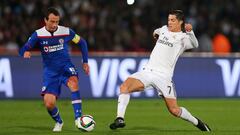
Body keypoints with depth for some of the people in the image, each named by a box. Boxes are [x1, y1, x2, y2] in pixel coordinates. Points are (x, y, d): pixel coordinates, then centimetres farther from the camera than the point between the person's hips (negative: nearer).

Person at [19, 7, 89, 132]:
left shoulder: (66, 32, -5)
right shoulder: (38, 35, -7)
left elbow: (82, 43, 12)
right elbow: (23, 50, -13)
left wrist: (85, 62, 9)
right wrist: (26, 53, -38)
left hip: (66, 67, -1)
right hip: (50, 71, 1)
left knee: (73, 82, -36)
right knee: (49, 104, -10)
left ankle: (78, 118, -33)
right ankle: (58, 122, 24)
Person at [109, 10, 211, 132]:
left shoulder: (183, 38, -1)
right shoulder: (164, 29, 16)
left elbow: (194, 45, -26)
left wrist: (190, 32, -38)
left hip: (163, 75, -5)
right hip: (147, 71, 5)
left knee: (174, 110, -7)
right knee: (124, 86, -21)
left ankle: (197, 122, 18)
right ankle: (120, 119, -22)